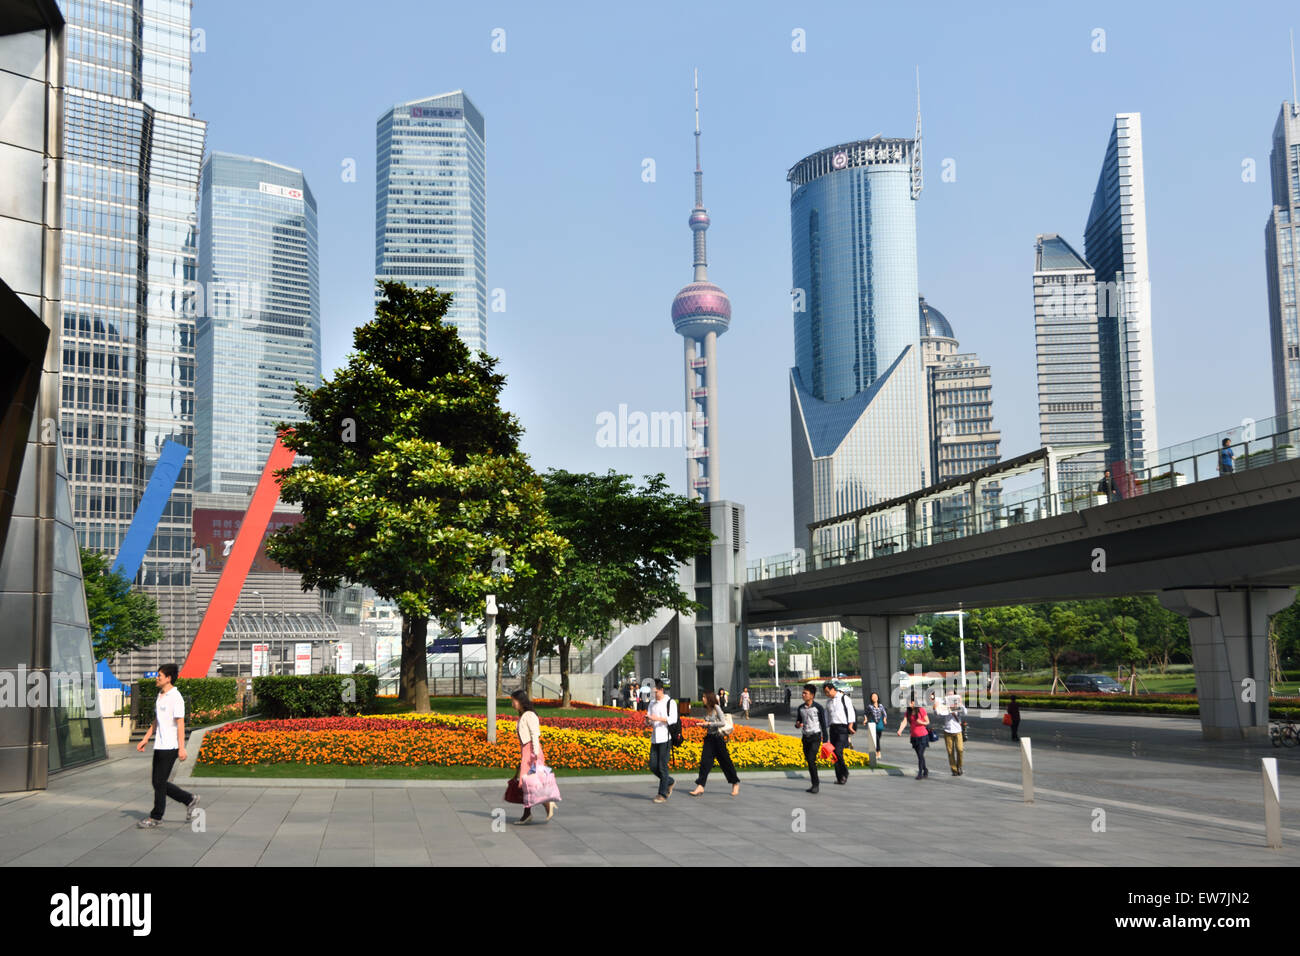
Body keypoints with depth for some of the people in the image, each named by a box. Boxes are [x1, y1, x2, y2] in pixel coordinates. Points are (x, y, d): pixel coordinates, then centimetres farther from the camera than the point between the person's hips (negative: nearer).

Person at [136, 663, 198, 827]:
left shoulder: (175, 697, -13)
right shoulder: (160, 696, 14)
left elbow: (180, 724, -16)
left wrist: (181, 748, -20)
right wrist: (145, 740, 20)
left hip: (170, 747, -9)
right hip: (159, 746, 9)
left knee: (159, 782, -3)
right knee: (158, 783, 11)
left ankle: (156, 817, 7)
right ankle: (190, 800, 22)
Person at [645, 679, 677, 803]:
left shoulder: (670, 702, -4)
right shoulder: (652, 703, 15)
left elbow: (673, 719, -14)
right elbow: (649, 722, 16)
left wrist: (657, 718, -22)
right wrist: (648, 720, -9)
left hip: (666, 738, -6)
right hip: (655, 739, 6)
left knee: (662, 766, -7)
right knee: (653, 766, 4)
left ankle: (663, 795, 0)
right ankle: (670, 782, 26)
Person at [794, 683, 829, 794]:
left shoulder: (818, 707, -9)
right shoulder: (801, 708, 6)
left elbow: (823, 724, -5)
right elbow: (798, 722, 16)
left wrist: (825, 740, -7)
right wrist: (798, 725, -10)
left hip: (815, 736, -6)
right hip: (806, 737, 6)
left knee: (811, 760, -17)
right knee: (809, 762, 6)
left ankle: (816, 785, -11)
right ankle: (814, 785, 17)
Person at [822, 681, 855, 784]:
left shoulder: (844, 698, -1)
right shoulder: (828, 701, 17)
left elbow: (851, 712, -7)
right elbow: (827, 716, 22)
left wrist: (850, 726, -16)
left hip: (843, 727, -6)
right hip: (833, 728, 6)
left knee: (838, 751, -18)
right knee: (834, 753, 2)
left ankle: (844, 773, -1)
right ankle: (839, 778, 8)